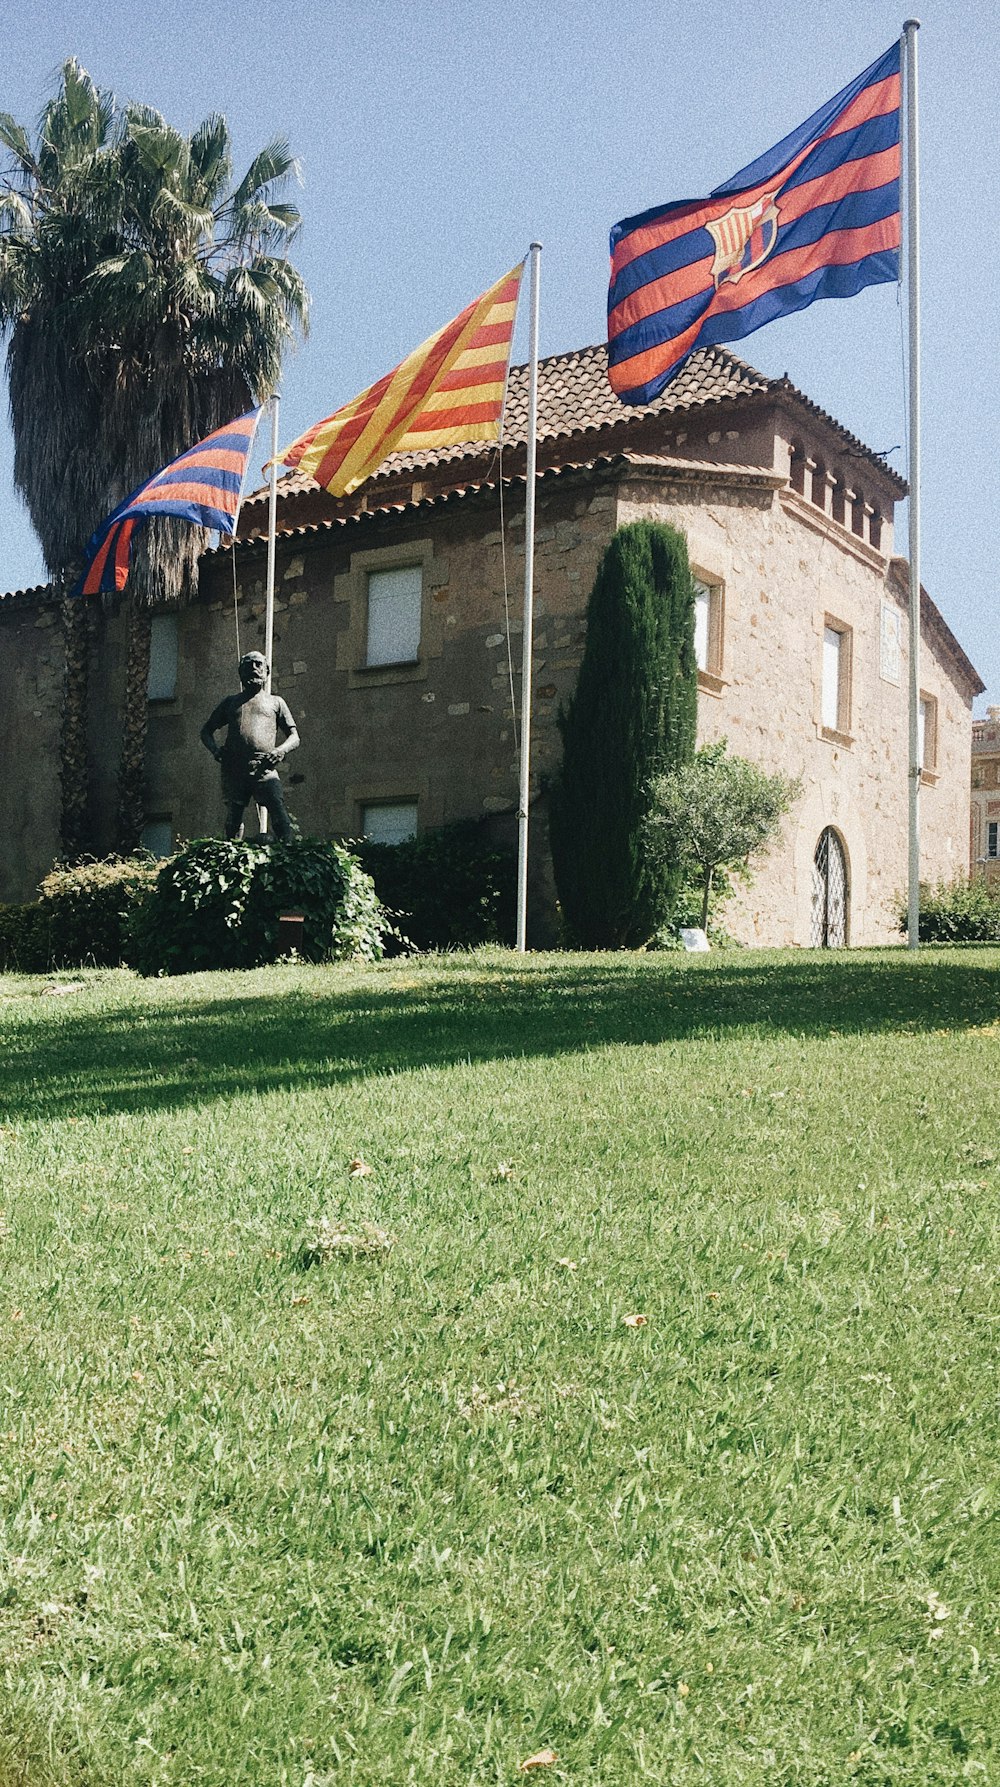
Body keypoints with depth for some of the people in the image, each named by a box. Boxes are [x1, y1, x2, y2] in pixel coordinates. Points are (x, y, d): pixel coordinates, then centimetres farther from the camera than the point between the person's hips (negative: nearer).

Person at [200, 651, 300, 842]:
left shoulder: (275, 702, 20)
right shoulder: (230, 702, 23)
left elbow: (294, 737, 15)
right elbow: (206, 731, 24)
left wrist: (281, 750, -8)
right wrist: (215, 750, 2)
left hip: (265, 771, -2)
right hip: (234, 771, 2)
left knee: (281, 820, -19)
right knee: (233, 822, 0)